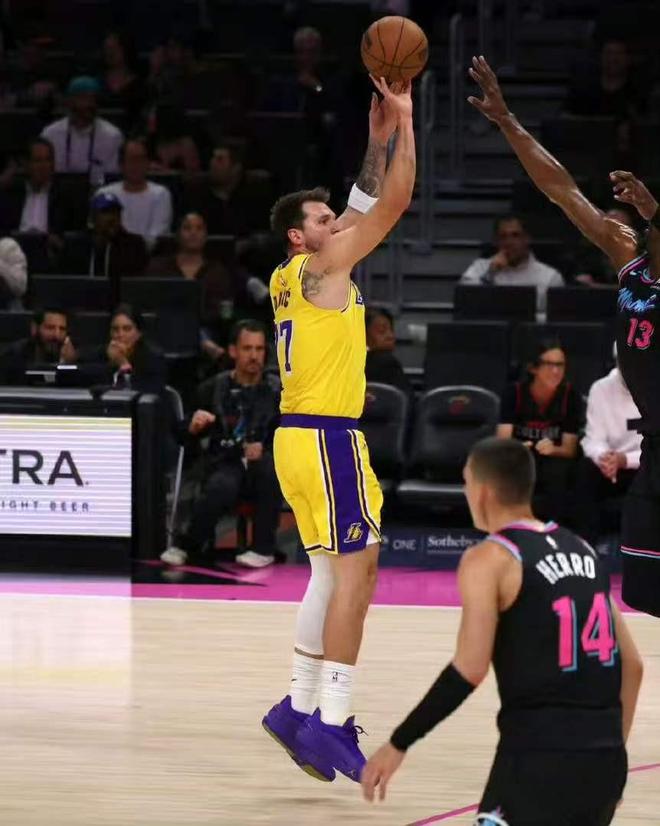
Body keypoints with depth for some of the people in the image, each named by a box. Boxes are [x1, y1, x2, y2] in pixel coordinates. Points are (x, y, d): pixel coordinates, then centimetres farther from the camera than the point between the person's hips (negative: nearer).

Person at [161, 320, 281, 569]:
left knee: (269, 464, -36)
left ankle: (264, 548, -23)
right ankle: (187, 545, -12)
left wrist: (265, 450, -19)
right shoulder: (213, 388, 8)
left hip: (261, 468, 1)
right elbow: (183, 437, 10)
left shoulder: (278, 391, 6)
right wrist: (194, 427, -13)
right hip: (226, 465, -1)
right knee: (222, 488, -37)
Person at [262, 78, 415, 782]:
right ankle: (330, 720, -13)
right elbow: (394, 203, -12)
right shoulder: (321, 267, -9)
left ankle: (300, 709, 15)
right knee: (356, 572, -10)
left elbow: (368, 207, 25)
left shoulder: (295, 276, 15)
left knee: (331, 575, 14)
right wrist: (405, 122, -7)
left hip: (300, 435, 10)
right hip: (327, 439, -10)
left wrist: (378, 139, 20)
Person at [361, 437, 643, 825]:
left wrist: (399, 744, -9)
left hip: (540, 755, -7)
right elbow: (632, 665, 17)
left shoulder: (489, 559, -5)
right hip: (605, 755, 7)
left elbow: (470, 670, -15)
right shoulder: (581, 550, 16)